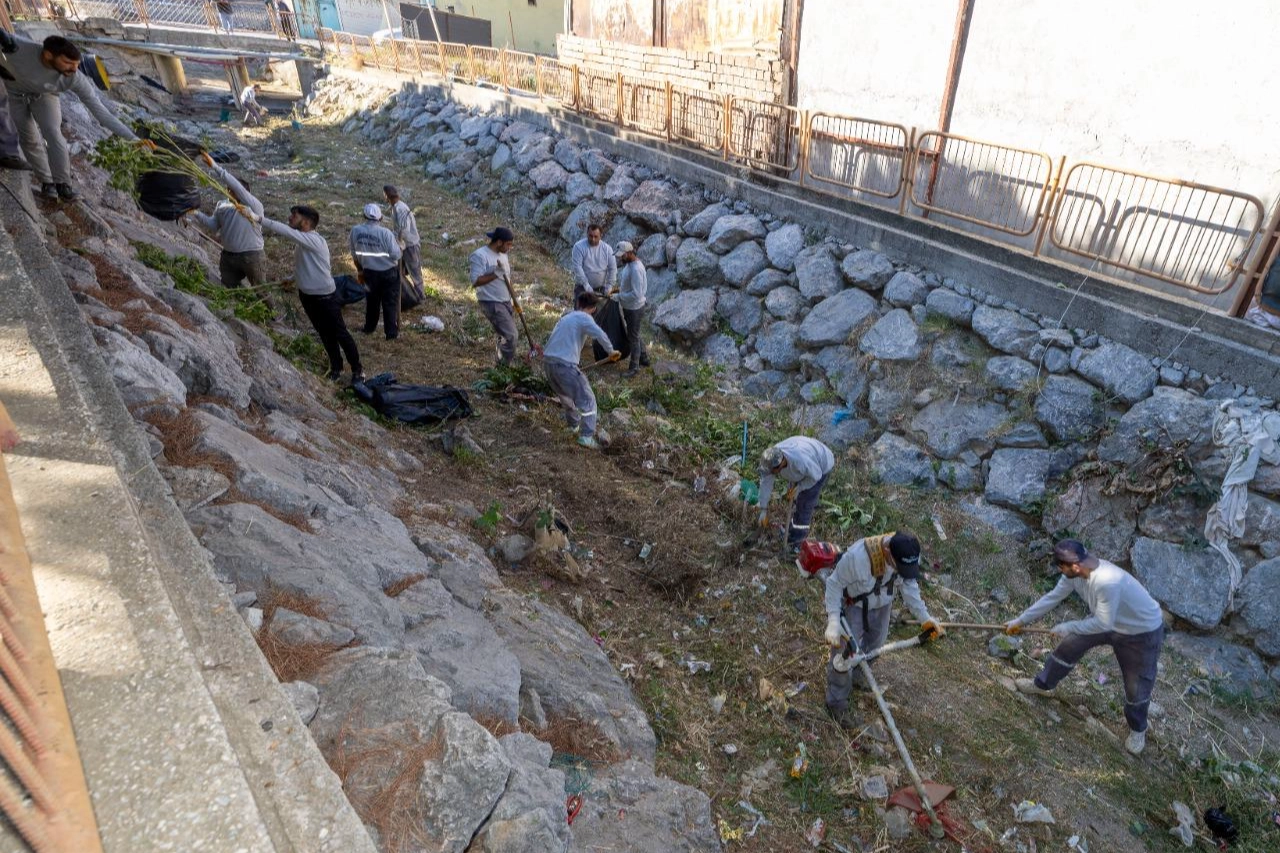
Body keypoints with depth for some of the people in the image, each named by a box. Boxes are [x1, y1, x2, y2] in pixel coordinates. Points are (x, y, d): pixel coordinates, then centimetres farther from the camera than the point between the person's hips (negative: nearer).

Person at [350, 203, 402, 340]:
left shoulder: (355, 231, -10)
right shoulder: (385, 233, -23)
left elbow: (355, 255, 2)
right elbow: (396, 255, -17)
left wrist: (359, 270, 17)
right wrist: (397, 245, 4)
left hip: (369, 272, 4)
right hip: (388, 272, -4)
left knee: (371, 300, 23)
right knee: (390, 303, 9)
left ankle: (369, 328, 37)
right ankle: (391, 333, 14)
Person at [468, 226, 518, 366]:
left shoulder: (503, 255, 10)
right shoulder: (480, 255, -15)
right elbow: (475, 282, -21)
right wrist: (496, 273, -25)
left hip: (506, 302, 8)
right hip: (491, 303, -8)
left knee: (505, 336, 13)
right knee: (510, 336, -13)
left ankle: (502, 366, 26)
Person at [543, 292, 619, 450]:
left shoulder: (565, 317, 23)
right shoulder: (584, 318, -1)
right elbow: (600, 334, -21)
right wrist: (611, 350, -8)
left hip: (547, 361, 8)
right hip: (565, 364, -8)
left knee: (566, 396, 30)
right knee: (587, 400, 1)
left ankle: (573, 425, 43)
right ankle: (586, 436, -8)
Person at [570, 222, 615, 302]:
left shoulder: (607, 248, -3)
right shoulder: (579, 246, -12)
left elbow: (613, 269, -1)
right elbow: (577, 267, -18)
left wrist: (609, 286, -9)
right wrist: (586, 285, -24)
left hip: (600, 288, 3)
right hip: (582, 288, -3)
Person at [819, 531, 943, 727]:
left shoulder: (909, 555, -27)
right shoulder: (857, 556, -42)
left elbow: (909, 583, -7)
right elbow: (835, 583, -27)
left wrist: (924, 617, -12)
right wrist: (833, 621, -33)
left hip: (882, 605, 5)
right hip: (853, 606, -5)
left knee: (874, 645, 24)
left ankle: (856, 675, 53)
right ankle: (837, 704, 19)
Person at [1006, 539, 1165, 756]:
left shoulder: (1108, 581, -44)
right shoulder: (1076, 571, -19)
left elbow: (1103, 624, -33)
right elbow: (1053, 597, -5)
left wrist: (1067, 628, -19)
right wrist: (1020, 620, 0)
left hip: (1143, 632, -7)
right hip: (1105, 620, 7)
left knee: (1137, 687, 8)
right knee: (1068, 647, 11)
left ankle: (1138, 729, 37)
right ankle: (1043, 685, 35)